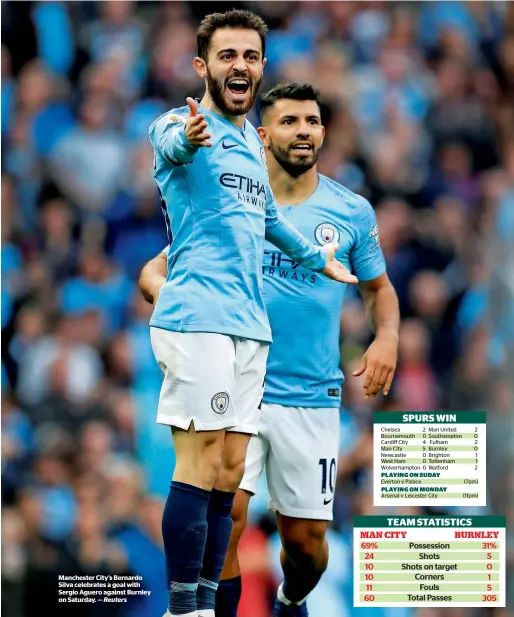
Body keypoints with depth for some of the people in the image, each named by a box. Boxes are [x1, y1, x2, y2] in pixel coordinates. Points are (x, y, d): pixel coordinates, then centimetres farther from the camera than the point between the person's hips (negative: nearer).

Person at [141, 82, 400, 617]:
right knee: (222, 518, -18)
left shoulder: (352, 212, 6)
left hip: (311, 397, 1)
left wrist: (386, 337, -2)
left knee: (305, 537, 6)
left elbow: (379, 287, 18)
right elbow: (156, 270, 6)